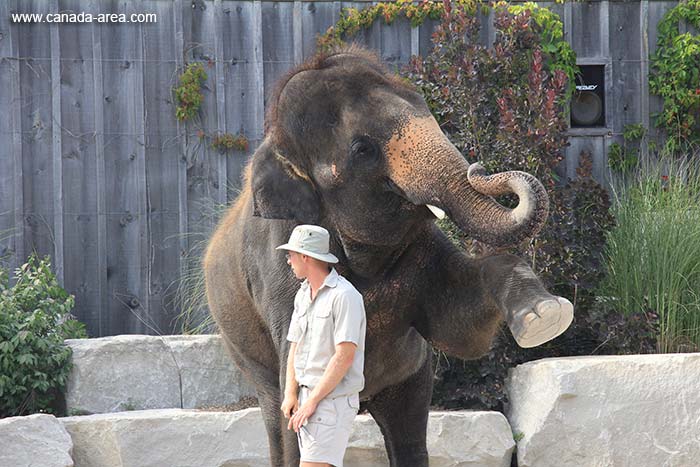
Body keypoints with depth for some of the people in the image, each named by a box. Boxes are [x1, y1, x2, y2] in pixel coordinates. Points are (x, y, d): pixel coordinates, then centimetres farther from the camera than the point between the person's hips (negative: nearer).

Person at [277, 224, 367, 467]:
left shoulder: (344, 296, -13)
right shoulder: (303, 295, 15)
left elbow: (345, 356, -18)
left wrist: (312, 401, -19)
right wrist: (290, 394, 1)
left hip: (334, 399, -9)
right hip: (307, 398, 9)